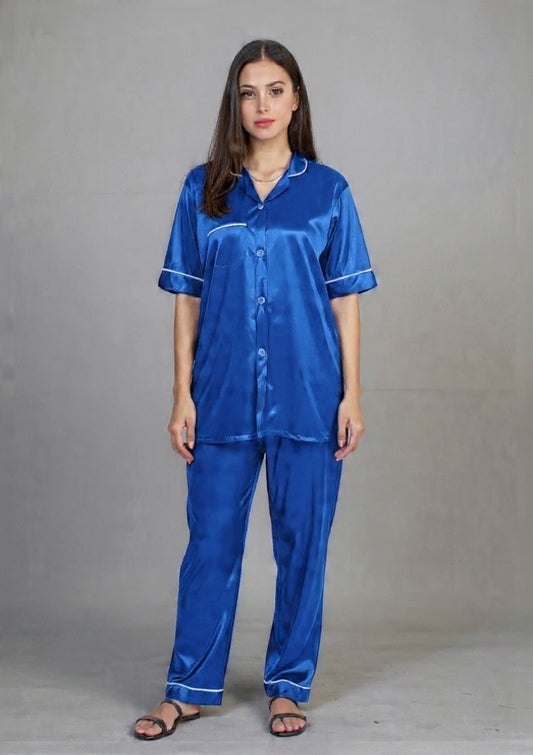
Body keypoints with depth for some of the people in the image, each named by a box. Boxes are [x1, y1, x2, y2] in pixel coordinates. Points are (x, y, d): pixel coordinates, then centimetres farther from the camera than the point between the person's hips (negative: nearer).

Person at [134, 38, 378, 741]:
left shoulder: (327, 189, 4)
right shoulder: (203, 189, 6)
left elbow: (346, 300, 4)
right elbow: (188, 299, 6)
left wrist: (352, 395, -2)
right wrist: (183, 395, 0)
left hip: (309, 394, 0)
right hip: (224, 393, 1)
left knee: (302, 541, 7)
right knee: (211, 540, 6)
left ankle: (289, 686, 22)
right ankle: (190, 688, 20)